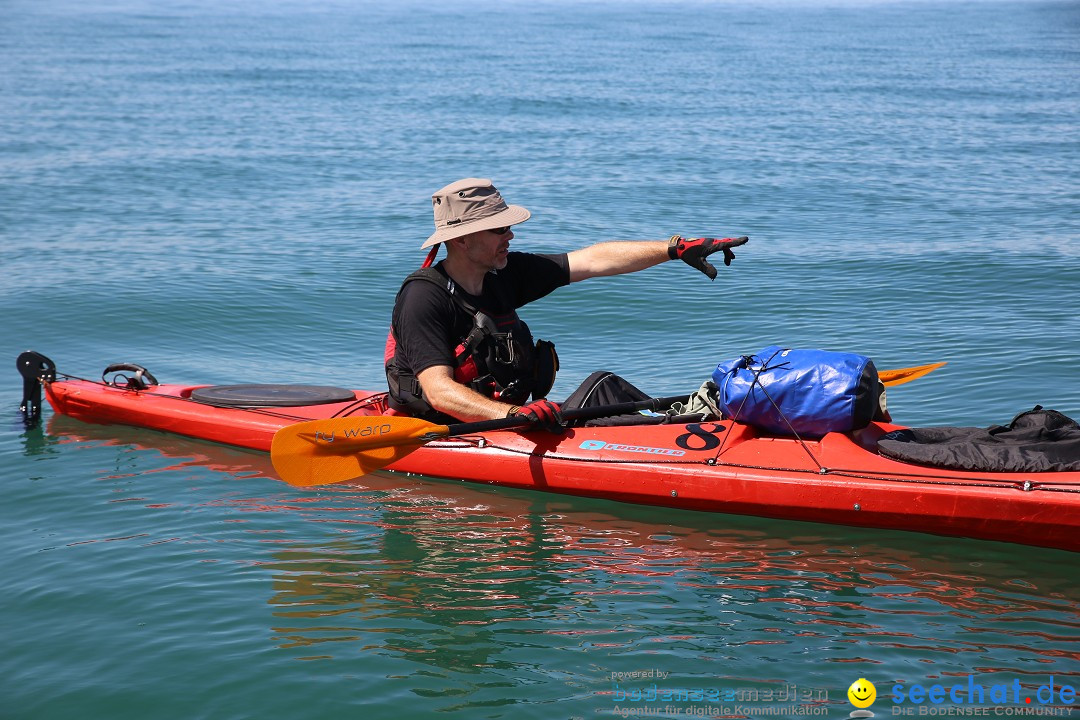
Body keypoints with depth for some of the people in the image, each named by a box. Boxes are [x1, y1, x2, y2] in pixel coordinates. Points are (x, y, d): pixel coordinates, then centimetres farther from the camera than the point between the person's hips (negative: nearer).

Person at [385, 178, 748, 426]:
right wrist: (512, 414, -40)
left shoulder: (504, 273, 5)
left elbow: (593, 260, 5)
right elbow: (439, 392, -26)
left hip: (504, 417, 8)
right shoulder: (423, 298, -17)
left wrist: (676, 248, -1)